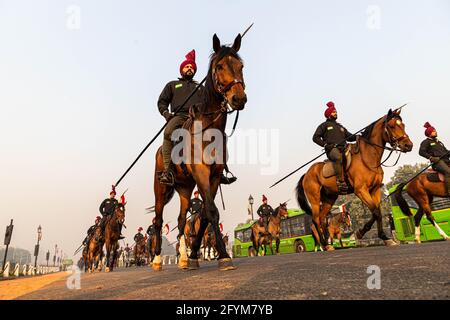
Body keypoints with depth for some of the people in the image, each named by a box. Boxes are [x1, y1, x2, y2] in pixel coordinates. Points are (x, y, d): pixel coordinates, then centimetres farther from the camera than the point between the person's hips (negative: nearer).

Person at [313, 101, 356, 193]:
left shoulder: (340, 126, 34)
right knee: (338, 157, -41)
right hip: (332, 149, -6)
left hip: (343, 148, 7)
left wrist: (357, 137, 6)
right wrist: (325, 144, -10)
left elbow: (349, 136, 28)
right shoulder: (324, 125, 16)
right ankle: (341, 182, -41)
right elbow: (315, 137, 5)